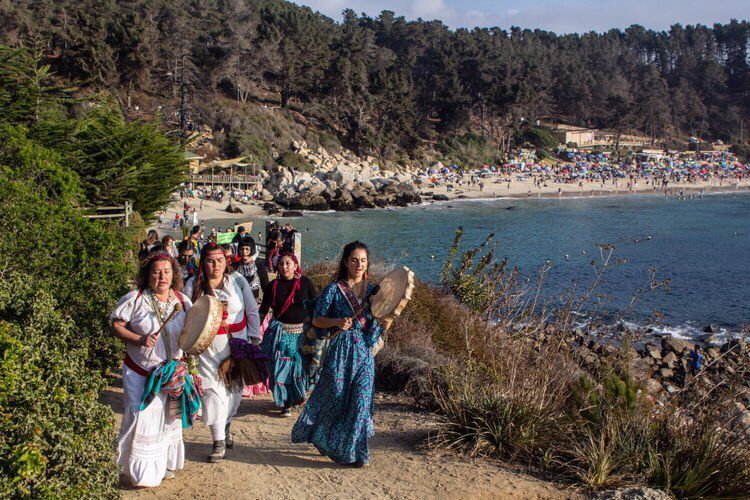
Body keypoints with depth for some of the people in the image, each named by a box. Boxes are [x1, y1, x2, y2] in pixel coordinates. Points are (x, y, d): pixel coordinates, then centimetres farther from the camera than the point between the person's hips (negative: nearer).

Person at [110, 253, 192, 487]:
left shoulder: (182, 300, 1)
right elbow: (116, 326, -10)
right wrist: (139, 339, -23)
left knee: (168, 417, 14)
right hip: (140, 371, -4)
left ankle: (165, 464, 33)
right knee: (142, 417, -5)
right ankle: (140, 470, 13)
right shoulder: (135, 299, -11)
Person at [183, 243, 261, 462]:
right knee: (214, 390, -6)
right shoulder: (194, 284, -1)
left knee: (234, 388, 9)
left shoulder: (237, 280, 1)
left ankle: (225, 427, 35)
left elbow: (252, 310, 5)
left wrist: (254, 337, 2)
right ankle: (219, 442, 2)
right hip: (208, 347, -1)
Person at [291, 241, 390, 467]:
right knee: (335, 399, 4)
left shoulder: (372, 290, 6)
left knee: (360, 401, 3)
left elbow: (383, 326, 7)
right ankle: (324, 440, 27)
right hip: (340, 351, -3)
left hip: (364, 353, 3)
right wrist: (337, 322, -19)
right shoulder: (334, 289, -4)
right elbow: (316, 320, -2)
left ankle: (354, 451, 19)